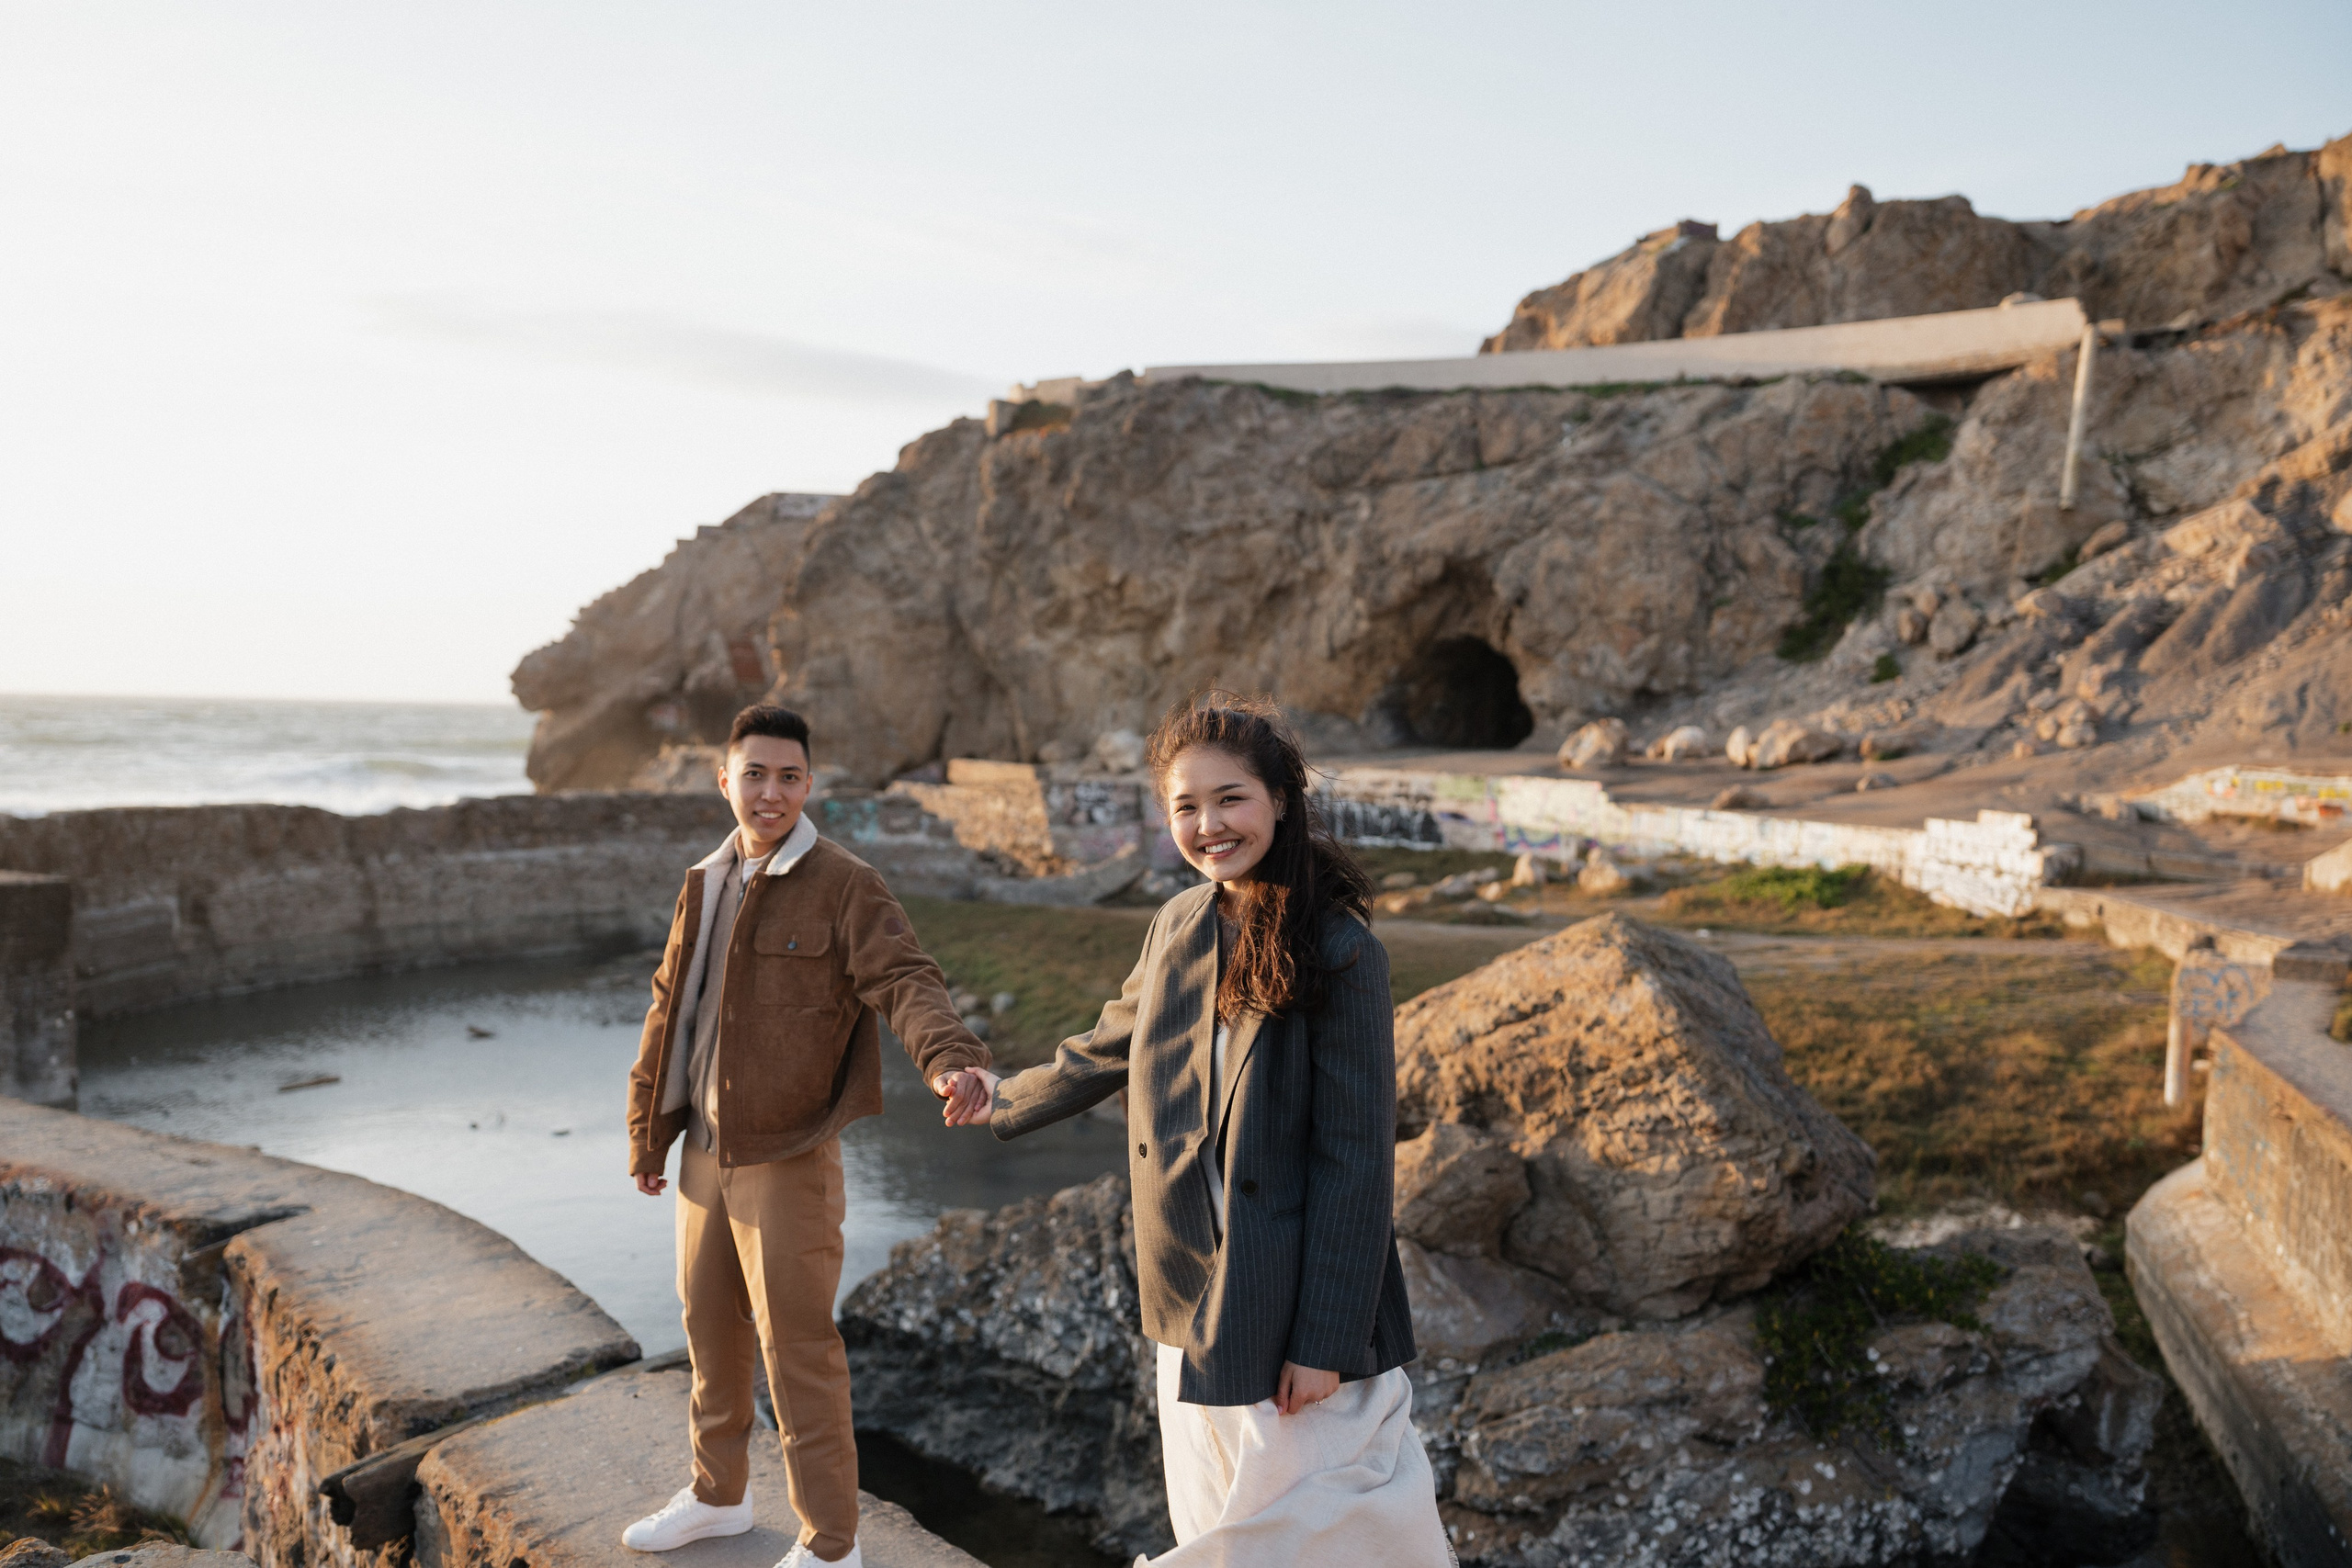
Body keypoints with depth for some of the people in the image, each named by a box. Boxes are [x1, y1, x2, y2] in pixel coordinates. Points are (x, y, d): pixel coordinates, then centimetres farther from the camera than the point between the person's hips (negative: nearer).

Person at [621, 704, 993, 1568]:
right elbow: (669, 1010, 16)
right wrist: (647, 1129, 18)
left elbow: (904, 978, -24)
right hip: (704, 1147, 7)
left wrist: (949, 1056, -44)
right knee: (708, 1324, 20)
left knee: (796, 1346, -1)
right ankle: (718, 1494, 41)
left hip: (787, 1156, -7)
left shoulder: (845, 885, -12)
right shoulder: (704, 885, 9)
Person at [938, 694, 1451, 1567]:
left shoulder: (1339, 954, -18)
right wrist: (1006, 1100, 33)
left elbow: (1356, 1161, -17)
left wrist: (1325, 1343, -17)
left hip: (1300, 1315, -7)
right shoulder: (1180, 925, 2)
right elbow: (1113, 1048, 20)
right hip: (1195, 1308, 7)